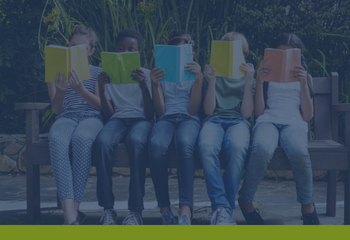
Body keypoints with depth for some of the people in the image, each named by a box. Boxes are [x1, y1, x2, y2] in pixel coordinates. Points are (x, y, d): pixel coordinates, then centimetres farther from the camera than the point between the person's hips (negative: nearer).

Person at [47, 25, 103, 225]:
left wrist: (81, 90, -12)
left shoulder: (97, 72, 18)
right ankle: (70, 214, -49)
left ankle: (75, 207, -38)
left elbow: (101, 105, 6)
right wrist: (60, 92, -9)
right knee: (57, 139, -39)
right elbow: (56, 109, 13)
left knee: (82, 138, -41)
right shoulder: (57, 72, 21)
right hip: (67, 117, 1)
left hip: (92, 117, -1)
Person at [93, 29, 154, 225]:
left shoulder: (146, 75, 14)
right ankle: (108, 209, -32)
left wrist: (144, 86, -14)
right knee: (102, 142, -36)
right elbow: (109, 114, 8)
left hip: (141, 119, -1)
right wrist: (101, 90, -8)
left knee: (136, 141, -40)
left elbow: (150, 114, 1)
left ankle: (136, 210, -39)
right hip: (117, 119, 2)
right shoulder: (108, 76, 18)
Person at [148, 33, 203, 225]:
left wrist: (199, 79, -7)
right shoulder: (162, 75, 23)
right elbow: (160, 111, 10)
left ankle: (185, 209, -48)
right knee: (156, 144, -39)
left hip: (189, 120, -1)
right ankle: (164, 208, -35)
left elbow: (193, 109, 4)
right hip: (166, 119, 1)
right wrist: (155, 85, -5)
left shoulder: (195, 74, 20)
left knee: (184, 143, -41)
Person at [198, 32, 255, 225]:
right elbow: (209, 110, 8)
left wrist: (249, 81, -2)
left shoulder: (247, 77, 23)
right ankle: (221, 208, -41)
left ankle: (223, 209, -36)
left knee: (237, 147, -40)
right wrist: (211, 80, -2)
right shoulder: (213, 75, 23)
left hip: (238, 121, 0)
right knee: (206, 147, -39)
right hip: (214, 120, 0)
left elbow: (246, 113, 6)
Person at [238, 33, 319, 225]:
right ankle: (245, 200, -19)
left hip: (294, 123, 0)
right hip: (268, 121, 0)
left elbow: (308, 116, 12)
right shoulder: (268, 76, 25)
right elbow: (258, 112, 12)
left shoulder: (304, 78, 26)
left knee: (298, 151, -40)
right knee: (262, 150, -39)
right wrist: (259, 81, 1)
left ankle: (307, 204, -19)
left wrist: (303, 84, 1)